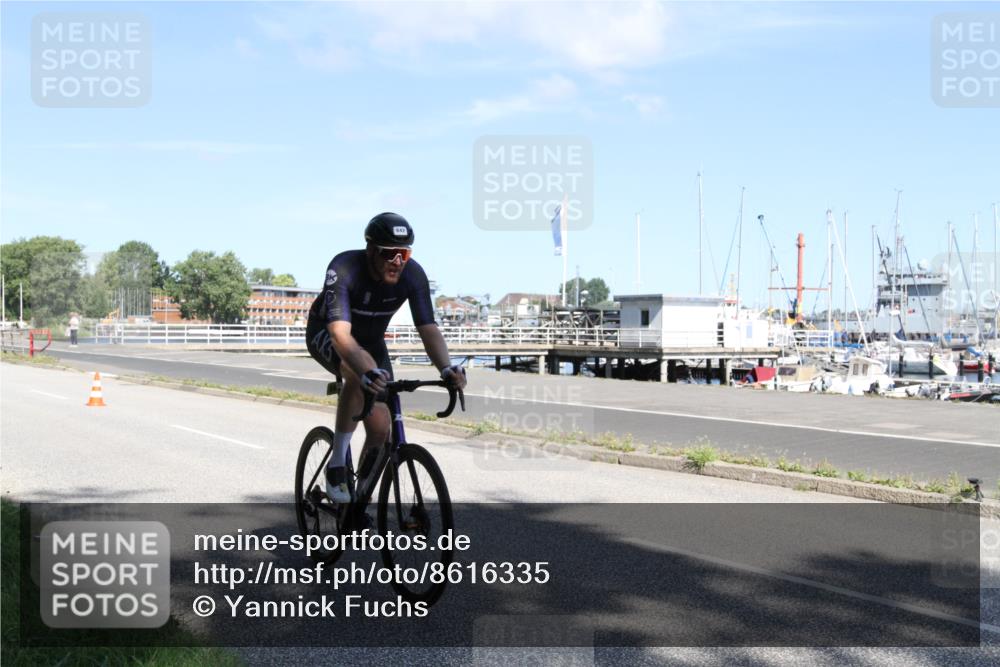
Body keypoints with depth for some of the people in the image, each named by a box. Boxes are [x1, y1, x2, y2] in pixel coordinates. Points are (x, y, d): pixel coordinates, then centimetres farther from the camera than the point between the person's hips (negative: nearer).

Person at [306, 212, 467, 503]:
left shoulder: (413, 274, -24)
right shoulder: (344, 268, -35)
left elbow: (428, 328, -27)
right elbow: (340, 333, -47)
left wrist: (447, 368, -46)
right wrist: (366, 372, -64)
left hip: (370, 339, 4)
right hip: (325, 333, -4)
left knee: (380, 427, -8)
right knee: (361, 371, -38)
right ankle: (337, 465, -23)